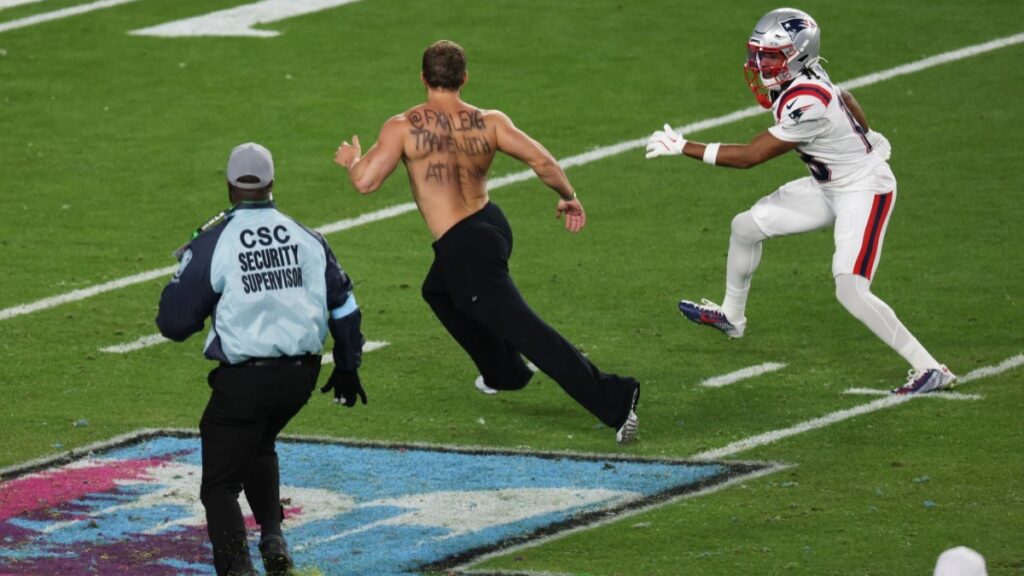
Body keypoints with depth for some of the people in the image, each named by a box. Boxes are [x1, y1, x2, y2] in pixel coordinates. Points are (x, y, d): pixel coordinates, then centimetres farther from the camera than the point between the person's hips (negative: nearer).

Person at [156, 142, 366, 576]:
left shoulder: (211, 245, -8)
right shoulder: (306, 239, 5)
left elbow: (174, 322, -6)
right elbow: (343, 304, 13)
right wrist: (347, 366, 25)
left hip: (243, 379, -5)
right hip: (301, 375, 5)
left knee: (221, 483, 3)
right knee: (259, 447, 32)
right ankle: (273, 537, 19)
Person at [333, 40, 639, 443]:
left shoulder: (403, 128, -14)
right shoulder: (490, 122, -4)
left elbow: (365, 182, -15)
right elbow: (542, 161, -10)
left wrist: (351, 160, 8)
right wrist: (568, 197, 8)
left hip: (463, 247, -7)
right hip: (492, 224, 7)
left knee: (526, 331, -9)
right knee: (439, 292, 35)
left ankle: (613, 401, -17)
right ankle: (502, 372, 46)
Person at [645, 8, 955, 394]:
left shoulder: (806, 105, -32)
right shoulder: (800, 80, -6)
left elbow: (749, 156, -28)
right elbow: (846, 99, 15)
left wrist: (683, 147, -24)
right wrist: (863, 136, 35)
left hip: (865, 191, -10)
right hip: (829, 187, 10)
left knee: (851, 292, -20)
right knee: (746, 226, 13)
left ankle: (930, 370, -12)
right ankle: (731, 317, 37)